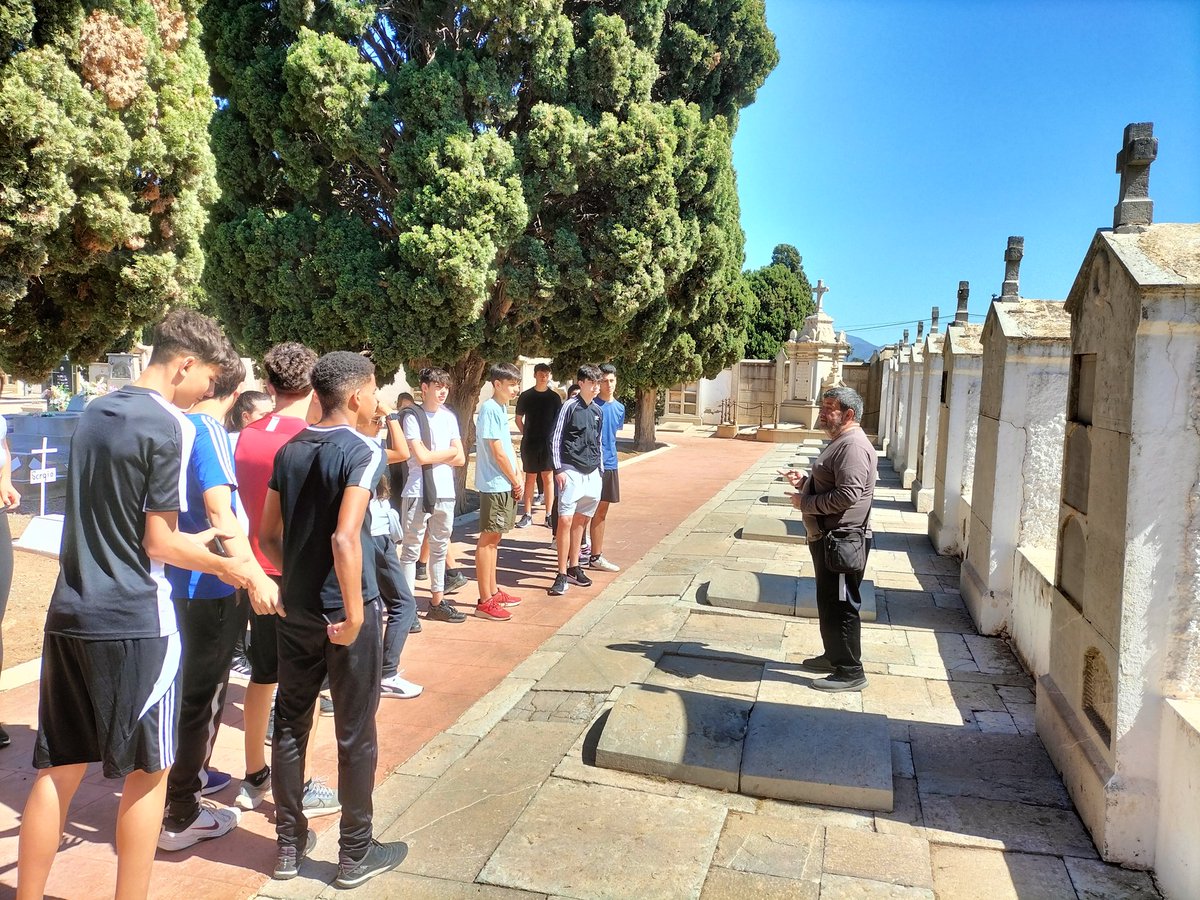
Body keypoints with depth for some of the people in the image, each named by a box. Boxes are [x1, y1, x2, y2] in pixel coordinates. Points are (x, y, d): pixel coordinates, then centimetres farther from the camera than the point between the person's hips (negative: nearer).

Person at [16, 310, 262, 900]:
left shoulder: (95, 414, 10)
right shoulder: (170, 426, -14)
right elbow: (159, 543, -14)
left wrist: (191, 541, 21)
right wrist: (226, 566, 1)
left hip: (70, 614, 8)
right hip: (133, 623, -7)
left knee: (59, 767, 15)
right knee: (147, 772, 8)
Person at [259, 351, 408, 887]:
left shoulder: (289, 451, 6)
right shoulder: (363, 451, -14)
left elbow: (268, 536, 10)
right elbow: (345, 539, -25)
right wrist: (354, 613, -19)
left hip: (296, 608, 6)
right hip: (345, 610, -6)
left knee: (290, 725, 15)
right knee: (356, 734, 7)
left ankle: (289, 845, 29)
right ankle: (356, 855, 20)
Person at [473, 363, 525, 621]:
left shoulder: (502, 408, 13)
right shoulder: (490, 409, -16)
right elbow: (498, 452, -17)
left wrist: (518, 478, 6)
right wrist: (516, 482, -8)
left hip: (506, 485, 9)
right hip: (495, 485, -9)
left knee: (494, 538, 15)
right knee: (487, 539, -4)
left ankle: (493, 592, 25)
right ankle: (485, 602, 1)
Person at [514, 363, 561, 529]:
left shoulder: (554, 397, 4)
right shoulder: (525, 396, 3)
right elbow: (519, 419, 10)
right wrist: (526, 434, 3)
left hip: (549, 443, 0)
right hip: (529, 443, 0)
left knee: (548, 478, 3)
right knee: (530, 478, 5)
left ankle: (549, 514, 9)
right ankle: (528, 514, 11)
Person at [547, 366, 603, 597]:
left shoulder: (597, 410, 12)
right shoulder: (570, 406, -7)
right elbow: (556, 438, -6)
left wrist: (600, 469, 18)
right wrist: (559, 469, -11)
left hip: (592, 473, 6)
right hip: (571, 471, -6)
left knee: (580, 520, 13)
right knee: (565, 520, -10)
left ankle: (574, 567, 23)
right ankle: (562, 574, -6)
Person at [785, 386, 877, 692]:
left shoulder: (853, 446, -19)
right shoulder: (839, 441, 16)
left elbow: (847, 495, -28)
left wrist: (805, 502, -17)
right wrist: (804, 481, 10)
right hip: (827, 537, 11)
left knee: (840, 605, -4)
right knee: (828, 601, 21)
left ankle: (850, 672, 6)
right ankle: (833, 655, 34)